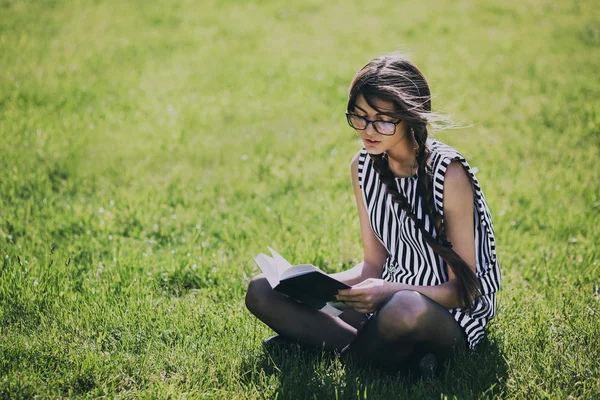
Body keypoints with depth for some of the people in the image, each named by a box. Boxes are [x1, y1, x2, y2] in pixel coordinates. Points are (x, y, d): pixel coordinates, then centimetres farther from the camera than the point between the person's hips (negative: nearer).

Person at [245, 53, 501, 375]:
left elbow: (465, 288, -16)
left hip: (450, 315, -7)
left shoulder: (448, 174, -17)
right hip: (387, 300, 7)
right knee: (262, 290, -6)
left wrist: (390, 292, -32)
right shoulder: (364, 167, 2)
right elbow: (373, 263, 7)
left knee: (407, 309, -43)